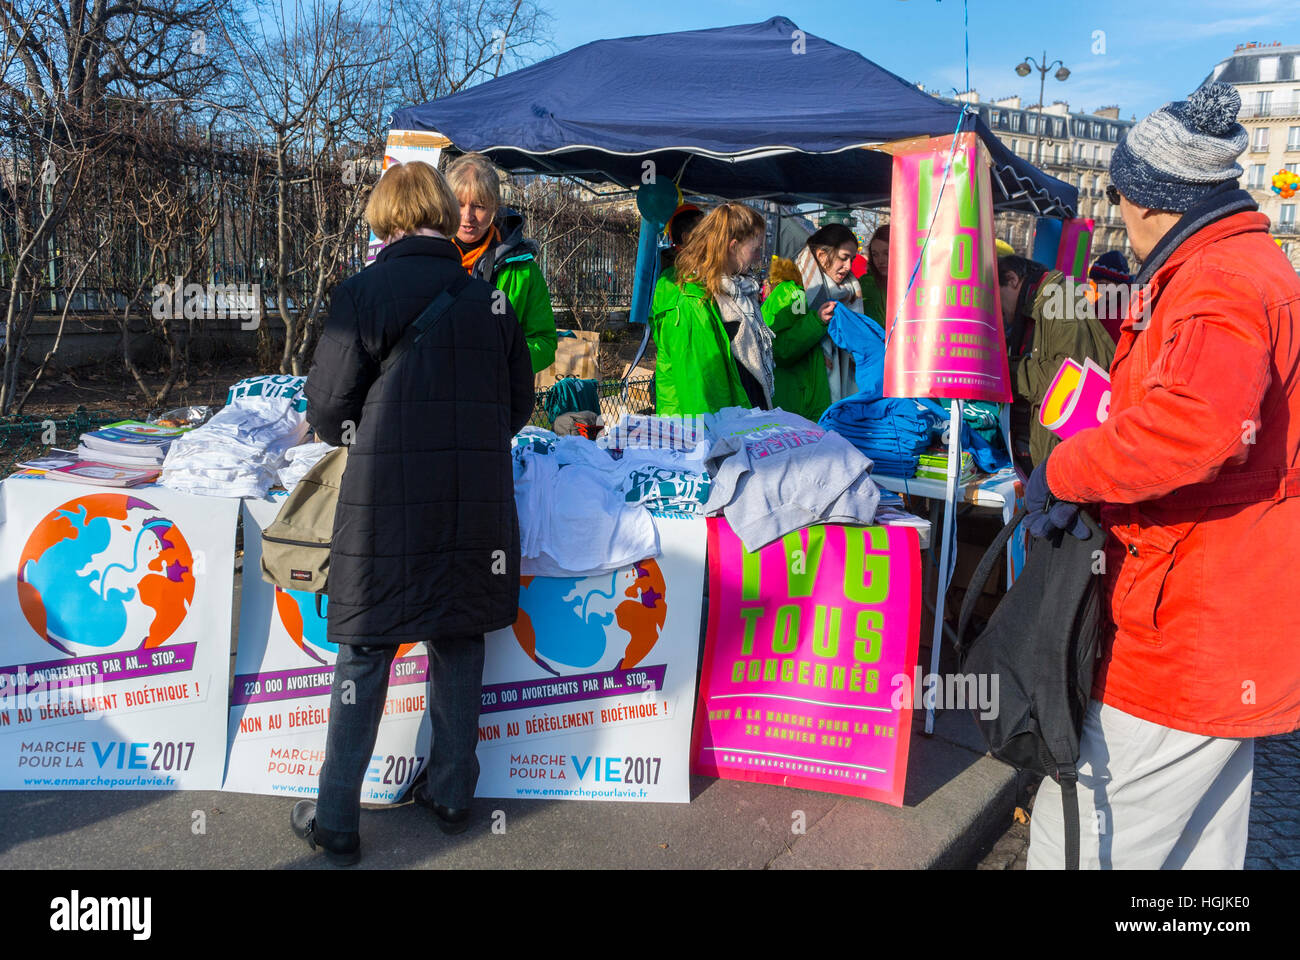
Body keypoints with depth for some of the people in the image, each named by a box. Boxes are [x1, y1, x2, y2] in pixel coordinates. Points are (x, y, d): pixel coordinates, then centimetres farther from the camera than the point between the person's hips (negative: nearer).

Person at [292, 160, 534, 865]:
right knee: (458, 647, 16)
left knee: (364, 658, 8)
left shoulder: (363, 293, -6)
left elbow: (327, 411, -5)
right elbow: (519, 405, 11)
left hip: (385, 502, -3)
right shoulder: (490, 298, 5)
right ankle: (451, 794, 30)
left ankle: (336, 821, 17)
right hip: (475, 508, 3)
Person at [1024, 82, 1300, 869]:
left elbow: (1198, 425, -37)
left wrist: (1063, 473, -24)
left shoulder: (1218, 286, -18)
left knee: (1080, 832, -2)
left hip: (1189, 641, -11)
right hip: (1228, 636, 11)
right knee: (1202, 838, 23)